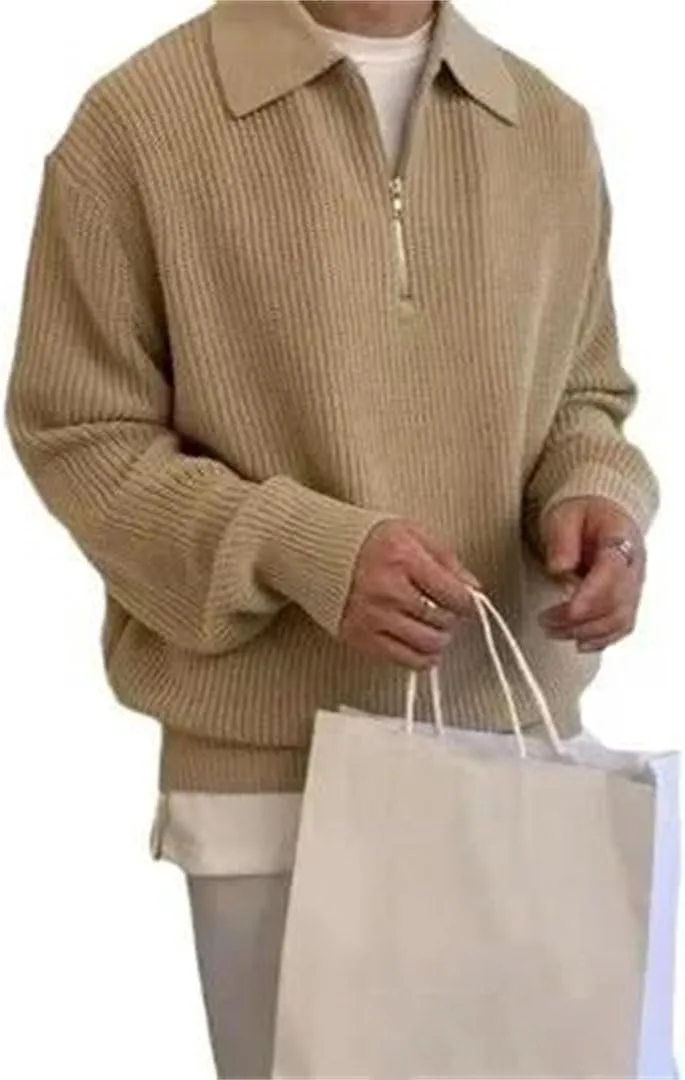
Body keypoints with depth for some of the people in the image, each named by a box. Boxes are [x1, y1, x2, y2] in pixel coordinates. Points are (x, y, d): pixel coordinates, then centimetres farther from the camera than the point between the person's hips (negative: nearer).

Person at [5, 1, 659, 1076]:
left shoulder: (552, 126, 7)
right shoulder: (141, 118, -8)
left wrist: (597, 498, -8)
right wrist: (303, 550, -20)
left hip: (523, 753, 4)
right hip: (273, 777, -4)